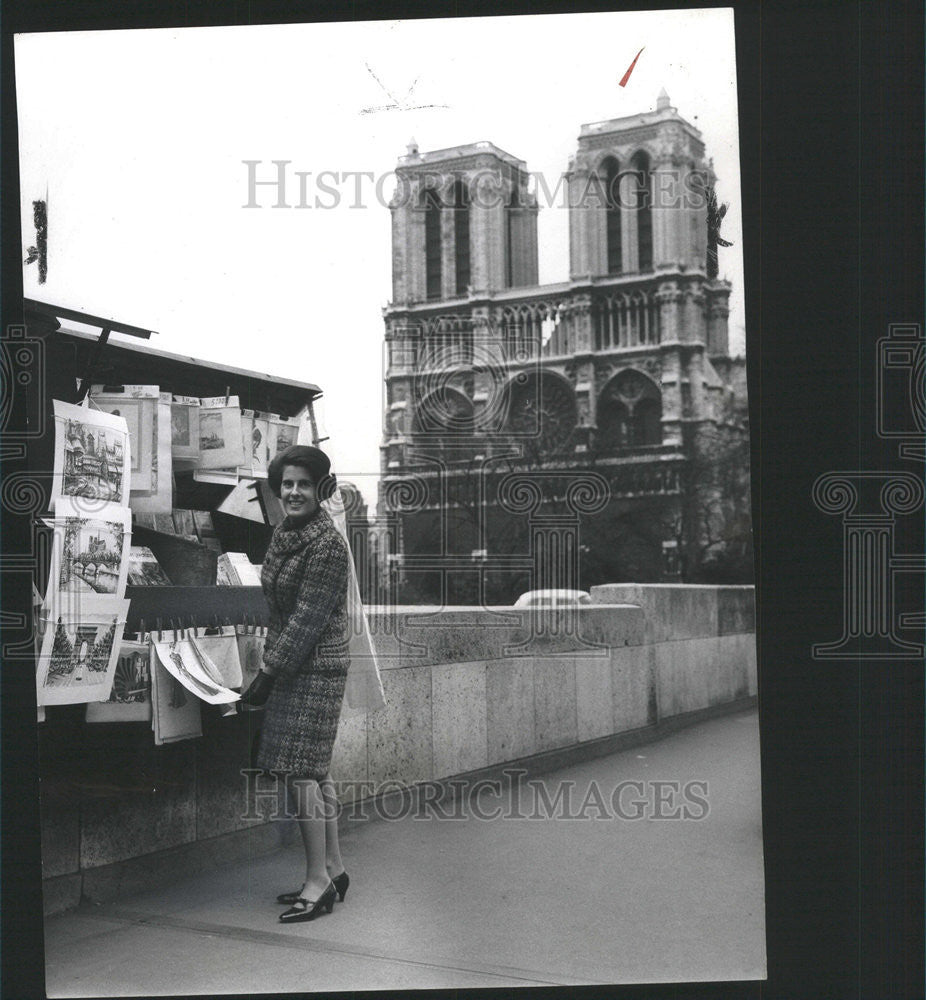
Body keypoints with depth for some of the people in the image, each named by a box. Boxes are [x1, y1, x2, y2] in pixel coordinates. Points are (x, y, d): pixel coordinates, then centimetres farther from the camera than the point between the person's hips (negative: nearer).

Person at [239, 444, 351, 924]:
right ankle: (332, 869, 21)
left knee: (301, 770, -8)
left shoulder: (327, 546, -16)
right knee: (315, 770, 12)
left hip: (315, 668, -9)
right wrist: (270, 667, 13)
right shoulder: (283, 534, 10)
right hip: (291, 664, 9)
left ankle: (318, 879, -1)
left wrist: (267, 675, -16)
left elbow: (307, 621, -18)